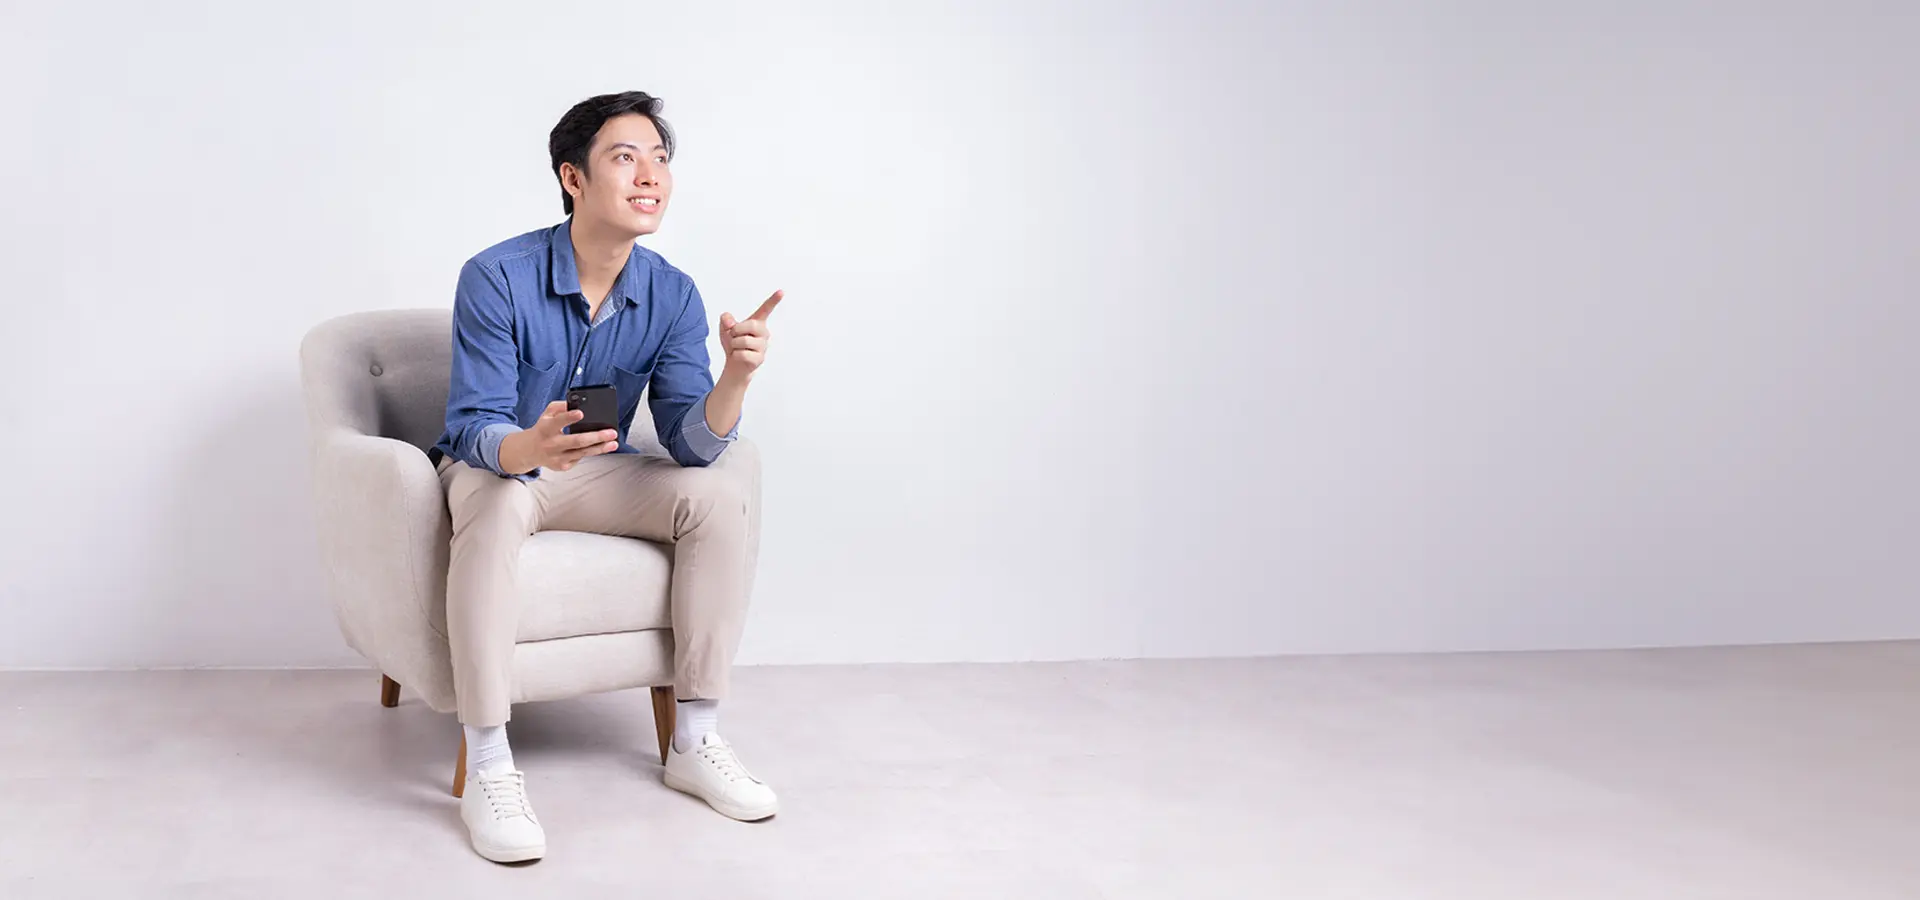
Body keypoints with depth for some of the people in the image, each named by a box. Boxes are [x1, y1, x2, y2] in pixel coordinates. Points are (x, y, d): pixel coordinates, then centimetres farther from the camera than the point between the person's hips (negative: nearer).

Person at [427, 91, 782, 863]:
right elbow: (475, 428, -23)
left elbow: (691, 444, -15)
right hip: (493, 462, -4)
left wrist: (736, 375, -36)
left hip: (596, 471, 4)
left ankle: (694, 741, -11)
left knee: (718, 496, -20)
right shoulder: (497, 279, -21)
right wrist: (531, 448, -47)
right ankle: (487, 770, -33)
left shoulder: (672, 296, -9)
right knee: (497, 506, -38)